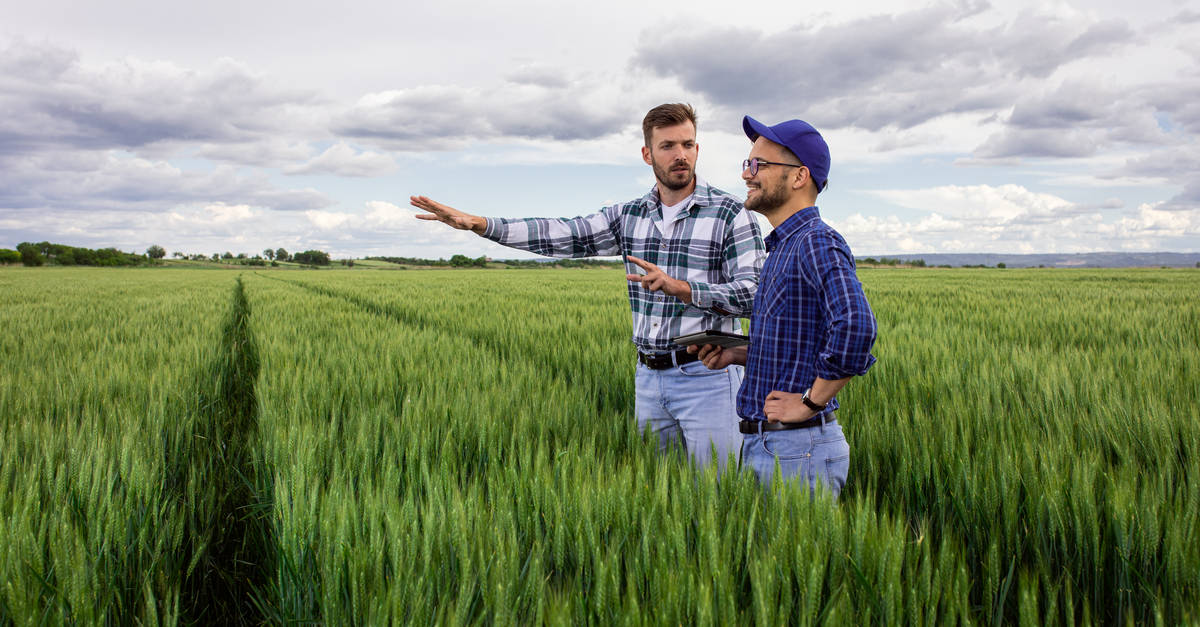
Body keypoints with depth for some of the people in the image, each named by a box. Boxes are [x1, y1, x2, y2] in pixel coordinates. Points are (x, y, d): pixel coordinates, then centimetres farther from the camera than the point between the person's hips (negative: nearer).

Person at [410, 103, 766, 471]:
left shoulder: (730, 214, -5)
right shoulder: (630, 215, 9)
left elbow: (754, 293, -12)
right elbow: (563, 235, 4)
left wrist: (678, 287, -25)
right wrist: (478, 223, -5)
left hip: (707, 375, -5)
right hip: (649, 376, 5)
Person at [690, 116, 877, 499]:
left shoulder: (818, 244, -16)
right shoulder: (782, 246, 16)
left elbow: (855, 326, -32)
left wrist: (810, 402, -22)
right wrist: (734, 354, 8)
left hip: (798, 451, -10)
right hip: (759, 446, 10)